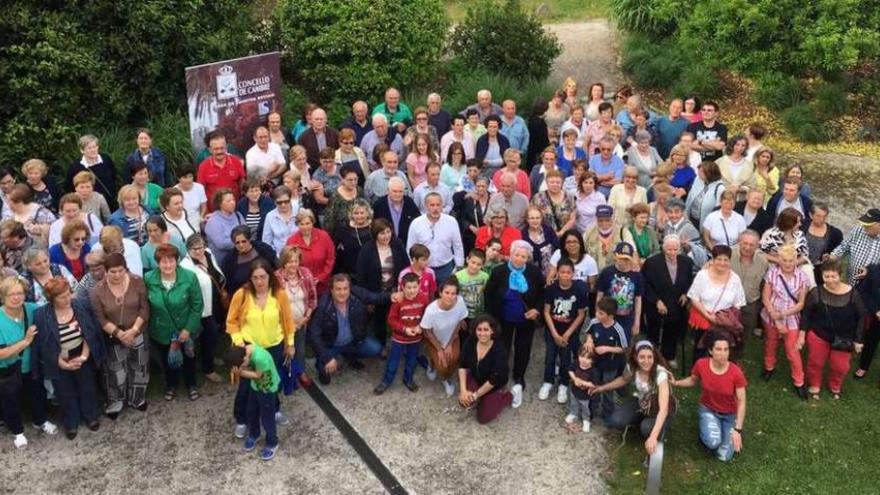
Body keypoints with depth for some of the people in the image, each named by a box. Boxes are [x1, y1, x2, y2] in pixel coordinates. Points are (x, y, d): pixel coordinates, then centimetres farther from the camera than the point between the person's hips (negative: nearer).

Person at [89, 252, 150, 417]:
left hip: (137, 334, 1)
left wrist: (133, 330, -20)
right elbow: (100, 319, -13)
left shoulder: (137, 282, -13)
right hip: (113, 338, -1)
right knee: (116, 371, 13)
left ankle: (137, 399, 37)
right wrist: (119, 333, -22)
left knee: (138, 367, 16)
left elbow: (144, 309, -11)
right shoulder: (97, 291, -15)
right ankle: (116, 402, 33)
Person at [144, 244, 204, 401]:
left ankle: (191, 385, 48)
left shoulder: (189, 277, -23)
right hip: (162, 331, 1)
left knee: (188, 358, 22)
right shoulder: (148, 279, -18)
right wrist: (149, 327, -3)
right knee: (167, 360, 24)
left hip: (185, 329, -1)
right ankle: (171, 386, 51)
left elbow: (197, 305, -15)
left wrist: (188, 328, -16)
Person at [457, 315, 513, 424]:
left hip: (494, 386, -4)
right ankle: (479, 399, 13)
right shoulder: (470, 343, -20)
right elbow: (463, 366, -14)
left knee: (483, 418, -3)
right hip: (475, 377, 4)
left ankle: (506, 396, 19)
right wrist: (463, 390, -23)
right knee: (464, 401, -23)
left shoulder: (500, 351, -33)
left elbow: (494, 379, -28)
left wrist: (476, 395, -22)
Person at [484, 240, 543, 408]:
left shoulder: (534, 272, -14)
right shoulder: (498, 272, -16)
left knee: (522, 350, 15)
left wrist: (537, 309, -13)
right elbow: (489, 296, -7)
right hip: (503, 320, -1)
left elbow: (542, 293, 1)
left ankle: (519, 382, 35)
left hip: (526, 320, 1)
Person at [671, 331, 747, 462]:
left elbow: (741, 402, -17)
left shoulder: (736, 373, -26)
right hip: (708, 410, 0)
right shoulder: (701, 364, -21)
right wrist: (675, 383, -17)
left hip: (729, 415, 0)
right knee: (713, 442, -29)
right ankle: (705, 430, 9)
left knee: (724, 457, -5)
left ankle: (729, 430, 25)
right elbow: (693, 380, 1)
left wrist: (737, 429, -22)